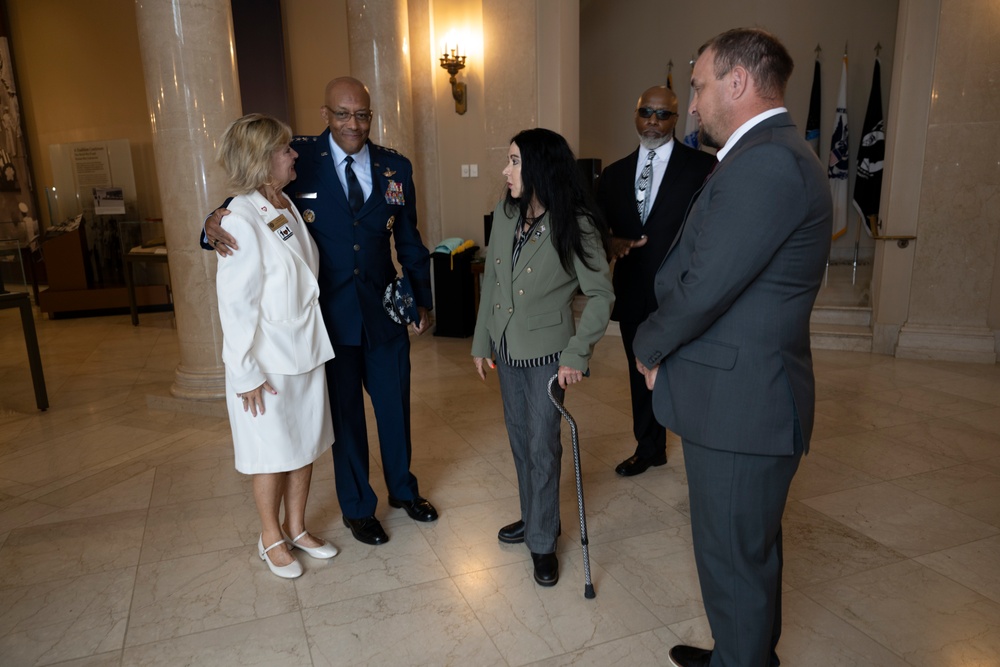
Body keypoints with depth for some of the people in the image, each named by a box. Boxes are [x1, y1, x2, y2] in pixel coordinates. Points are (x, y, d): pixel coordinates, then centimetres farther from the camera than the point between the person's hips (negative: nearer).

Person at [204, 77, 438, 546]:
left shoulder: (395, 168, 2)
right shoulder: (299, 159, -7)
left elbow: (409, 241, 9)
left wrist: (422, 299, 8)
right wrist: (216, 221, -25)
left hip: (384, 311, 3)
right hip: (328, 314, -2)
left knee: (395, 405, 16)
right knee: (344, 413, 12)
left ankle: (403, 489, 42)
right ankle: (357, 508, 35)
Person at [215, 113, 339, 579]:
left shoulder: (287, 205, 5)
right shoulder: (241, 219, -18)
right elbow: (235, 303, -18)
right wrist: (247, 372, -16)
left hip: (306, 349, 7)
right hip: (268, 359, -7)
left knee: (306, 444, 17)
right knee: (273, 452, 9)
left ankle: (296, 527, 35)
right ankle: (271, 539, 31)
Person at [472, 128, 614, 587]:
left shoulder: (575, 226, -17)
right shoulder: (504, 215, -1)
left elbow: (601, 295, -13)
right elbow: (491, 282, 7)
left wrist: (577, 354, -17)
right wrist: (482, 340, 9)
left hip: (546, 351, -6)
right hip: (507, 346, 6)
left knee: (542, 445, 3)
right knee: (520, 439, 17)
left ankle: (542, 541, 22)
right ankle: (535, 519, 37)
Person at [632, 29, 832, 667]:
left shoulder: (766, 161, -21)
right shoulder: (774, 154, 14)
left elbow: (704, 286, -24)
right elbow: (706, 271, 13)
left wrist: (649, 344, -6)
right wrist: (662, 341, 3)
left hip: (739, 402, -11)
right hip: (747, 395, 11)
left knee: (733, 558, 8)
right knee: (751, 548, 25)